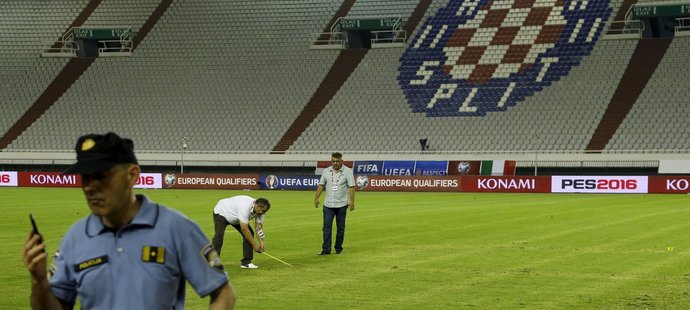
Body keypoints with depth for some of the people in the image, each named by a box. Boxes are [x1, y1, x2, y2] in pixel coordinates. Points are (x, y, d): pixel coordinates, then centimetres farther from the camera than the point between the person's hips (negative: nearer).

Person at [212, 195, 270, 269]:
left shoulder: (259, 209, -18)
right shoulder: (245, 207, -42)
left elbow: (259, 226, -14)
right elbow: (244, 230, -37)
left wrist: (261, 242, -27)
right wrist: (254, 244, -30)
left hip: (235, 217, 8)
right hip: (221, 212, -8)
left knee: (249, 234, -7)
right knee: (219, 236, -25)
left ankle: (246, 262, -3)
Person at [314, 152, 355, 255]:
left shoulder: (347, 171, -4)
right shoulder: (326, 171, 7)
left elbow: (351, 187, -7)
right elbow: (321, 185, 11)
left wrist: (352, 202, -14)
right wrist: (316, 198, 4)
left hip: (342, 205, -2)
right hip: (328, 204, 2)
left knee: (340, 228, 4)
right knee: (327, 226, -5)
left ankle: (338, 248, 14)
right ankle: (326, 249, -5)